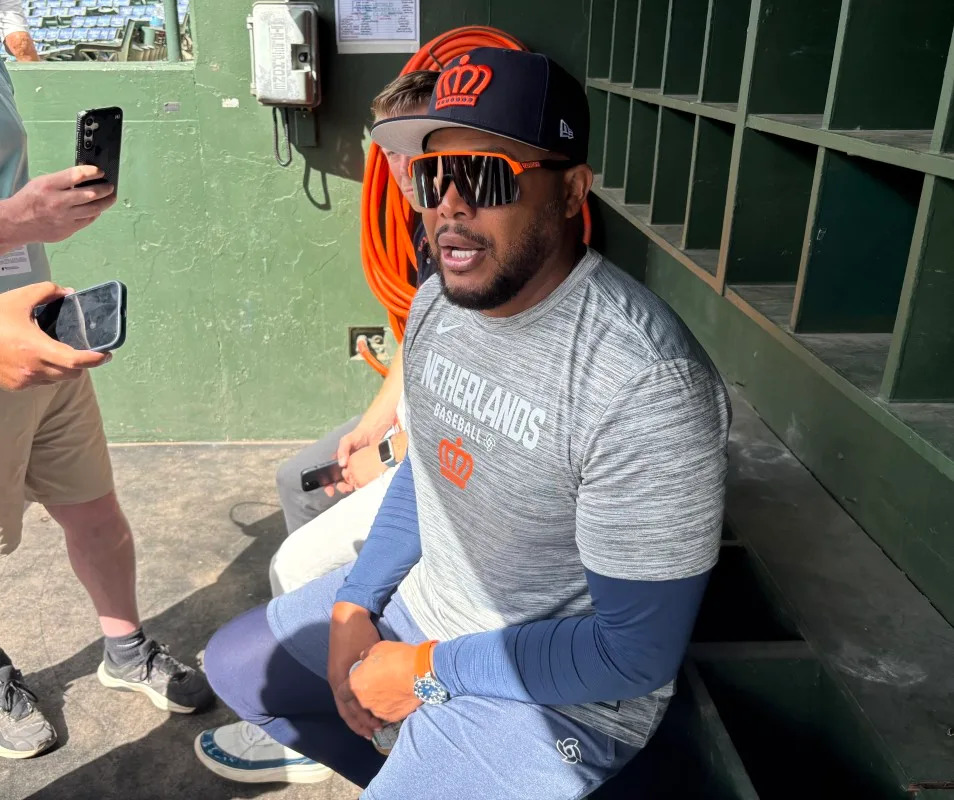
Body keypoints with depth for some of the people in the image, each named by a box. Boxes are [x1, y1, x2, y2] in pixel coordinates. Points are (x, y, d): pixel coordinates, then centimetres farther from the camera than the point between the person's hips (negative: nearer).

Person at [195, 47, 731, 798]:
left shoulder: (648, 386, -32)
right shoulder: (439, 300, -7)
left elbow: (639, 651, -25)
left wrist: (425, 671, -18)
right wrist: (353, 607, -1)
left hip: (558, 690, -7)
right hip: (422, 600, 8)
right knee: (234, 664, 20)